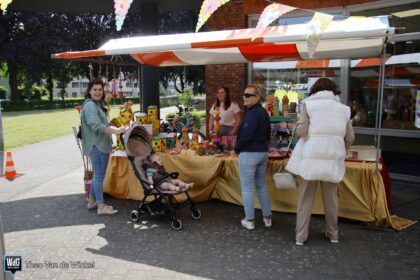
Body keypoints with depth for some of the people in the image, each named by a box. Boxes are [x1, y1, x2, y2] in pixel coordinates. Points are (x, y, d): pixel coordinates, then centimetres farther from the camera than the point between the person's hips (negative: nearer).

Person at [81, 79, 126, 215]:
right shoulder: (90, 105, -14)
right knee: (99, 175, -4)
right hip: (96, 146, -10)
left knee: (98, 175, 16)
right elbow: (96, 124, -27)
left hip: (100, 145, 10)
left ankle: (92, 201, 27)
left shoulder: (97, 104, 19)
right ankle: (101, 206, 3)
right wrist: (116, 131, -31)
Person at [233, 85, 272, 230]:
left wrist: (237, 148, -6)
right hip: (263, 152, 9)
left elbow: (247, 136, -21)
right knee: (261, 186, 17)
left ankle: (249, 220, 11)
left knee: (247, 188, 2)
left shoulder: (252, 113, -17)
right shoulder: (264, 112, 12)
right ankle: (267, 218, 23)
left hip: (249, 153, -9)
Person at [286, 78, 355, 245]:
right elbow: (350, 138, 6)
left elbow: (301, 131, -10)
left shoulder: (309, 104, 0)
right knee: (331, 198, 16)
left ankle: (301, 236, 14)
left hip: (311, 157, -2)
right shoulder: (343, 108, 9)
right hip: (333, 158, 3)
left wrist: (298, 126, 12)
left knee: (306, 198, 7)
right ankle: (333, 233, 29)